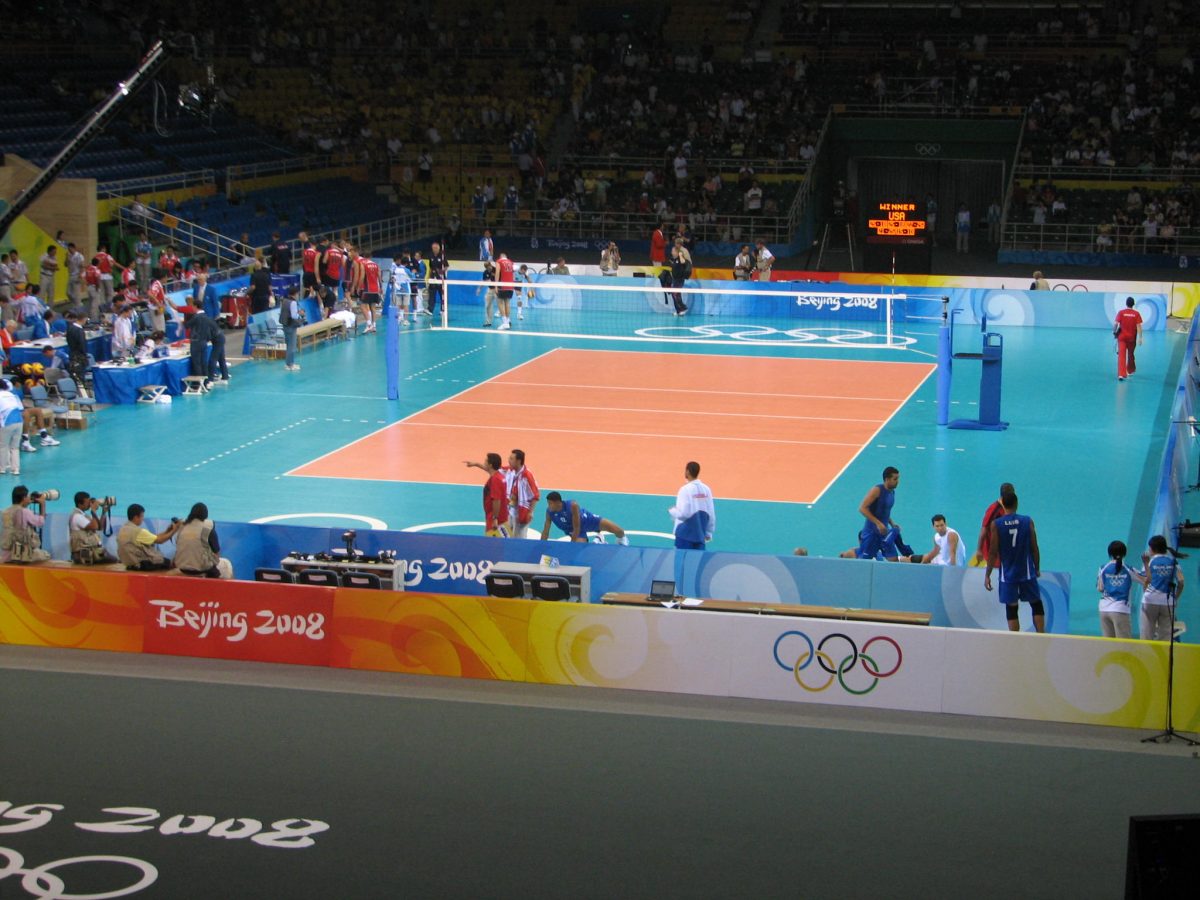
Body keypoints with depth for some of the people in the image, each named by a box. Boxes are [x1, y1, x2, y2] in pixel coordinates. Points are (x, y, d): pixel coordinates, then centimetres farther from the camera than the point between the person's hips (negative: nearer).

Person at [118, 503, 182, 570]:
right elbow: (160, 540, -16)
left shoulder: (123, 529, 6)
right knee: (170, 562, 8)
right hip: (141, 564, -9)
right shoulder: (139, 532, -22)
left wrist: (167, 531, 4)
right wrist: (174, 530, -6)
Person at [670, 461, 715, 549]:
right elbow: (711, 514, 4)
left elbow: (683, 514, -19)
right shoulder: (706, 489, 2)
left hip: (685, 535, -5)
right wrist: (708, 533, 15)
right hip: (700, 535, 5)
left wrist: (672, 511, 2)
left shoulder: (685, 490, -14)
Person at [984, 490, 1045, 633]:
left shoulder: (996, 525, -7)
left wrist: (987, 575, 0)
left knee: (1011, 608, 4)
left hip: (1008, 574, -1)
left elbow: (993, 552, -7)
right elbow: (1034, 548, -1)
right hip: (1027, 572, 1)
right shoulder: (1027, 521, -4)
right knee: (1036, 605, 12)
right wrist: (1037, 568, 13)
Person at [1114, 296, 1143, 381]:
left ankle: (1121, 374, -19)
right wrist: (1140, 338, -7)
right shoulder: (1136, 314, -4)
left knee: (1121, 355, -6)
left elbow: (1116, 324, -10)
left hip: (1122, 336, -2)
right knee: (1130, 354, 21)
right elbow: (1139, 326, -8)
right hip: (1132, 337, 2)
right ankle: (1130, 370, 40)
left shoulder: (1121, 313, -6)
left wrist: (1114, 332, 8)